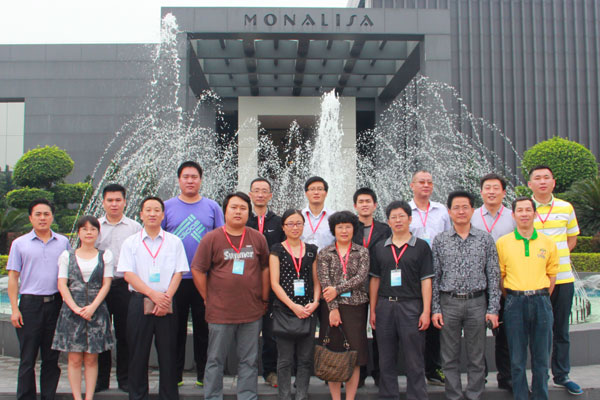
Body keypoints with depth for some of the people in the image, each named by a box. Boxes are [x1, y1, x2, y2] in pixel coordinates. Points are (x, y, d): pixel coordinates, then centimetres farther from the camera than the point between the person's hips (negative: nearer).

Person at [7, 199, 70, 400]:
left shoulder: (63, 242, 8)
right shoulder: (19, 244, 4)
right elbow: (13, 278, 3)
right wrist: (14, 309, -5)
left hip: (56, 304, 2)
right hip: (30, 303, -2)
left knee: (52, 357, 8)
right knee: (27, 358, 3)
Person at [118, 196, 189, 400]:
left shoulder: (174, 242, 7)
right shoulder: (131, 243, 6)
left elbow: (178, 273, 2)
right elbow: (128, 274, -2)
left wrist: (167, 297, -12)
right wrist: (153, 294, -13)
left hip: (167, 304, 0)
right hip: (139, 302, 0)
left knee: (167, 353, 4)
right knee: (138, 354, 5)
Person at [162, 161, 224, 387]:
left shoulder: (212, 207, 6)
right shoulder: (167, 207, 5)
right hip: (175, 278, 0)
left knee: (203, 327, 7)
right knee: (176, 328, 7)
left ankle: (203, 374, 18)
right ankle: (175, 374, 18)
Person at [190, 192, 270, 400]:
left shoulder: (258, 238, 5)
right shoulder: (211, 238, -2)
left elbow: (265, 268, 12)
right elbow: (198, 270, 0)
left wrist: (264, 299, 10)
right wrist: (208, 299, 1)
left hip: (252, 312, 2)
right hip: (220, 312, -2)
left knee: (249, 361, 11)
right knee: (216, 360, 9)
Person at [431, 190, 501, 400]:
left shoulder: (485, 239, 3)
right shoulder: (440, 240, 4)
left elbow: (493, 276, 3)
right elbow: (434, 277, 4)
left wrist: (493, 309, -3)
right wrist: (435, 309, -2)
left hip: (477, 303, 0)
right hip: (449, 303, 0)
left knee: (476, 357, 7)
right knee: (450, 358, 7)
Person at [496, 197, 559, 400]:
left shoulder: (547, 243, 6)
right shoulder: (502, 243, 1)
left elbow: (552, 274, 12)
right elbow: (499, 276, 4)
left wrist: (542, 298, 6)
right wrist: (512, 299, 1)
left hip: (541, 302, 1)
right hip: (515, 302, -1)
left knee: (541, 356, 8)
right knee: (517, 358, 6)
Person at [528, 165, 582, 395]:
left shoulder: (566, 208, 6)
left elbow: (572, 238, 16)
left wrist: (556, 255, 0)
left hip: (563, 276, 3)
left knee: (561, 330, 12)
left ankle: (562, 375, 24)